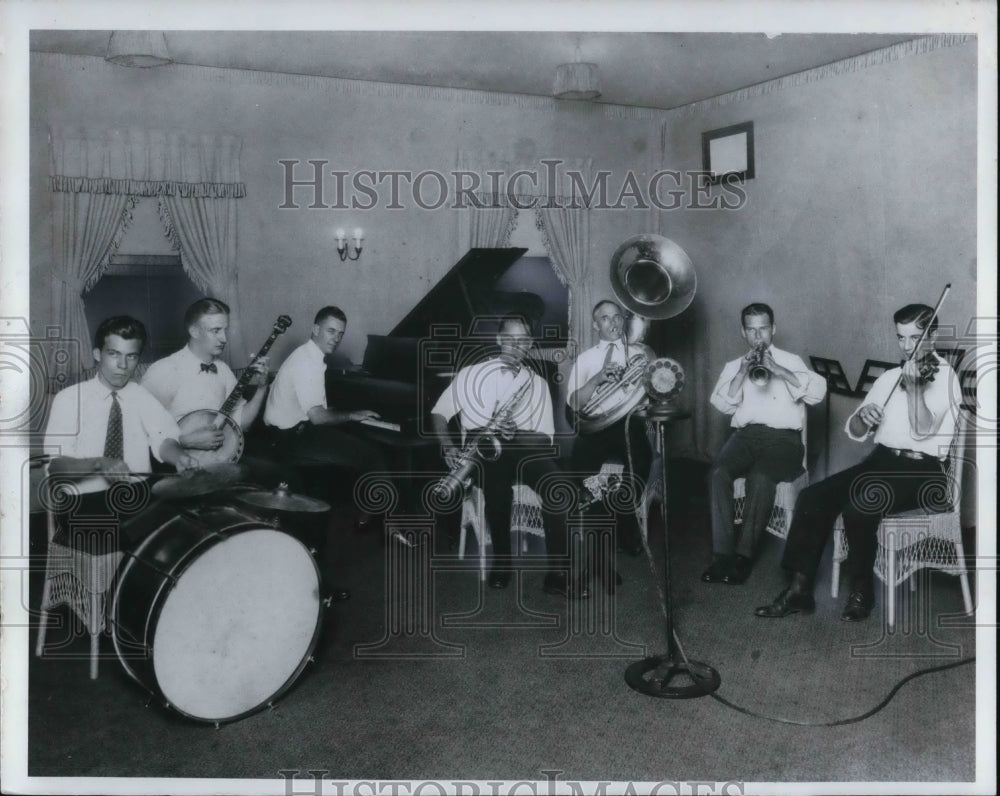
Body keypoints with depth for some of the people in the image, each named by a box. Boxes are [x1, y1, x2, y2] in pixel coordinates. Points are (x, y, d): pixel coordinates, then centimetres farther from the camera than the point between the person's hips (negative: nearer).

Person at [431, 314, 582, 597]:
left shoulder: (538, 383, 13)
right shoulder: (471, 374, 8)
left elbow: (546, 438, 6)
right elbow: (439, 412, 7)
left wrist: (515, 434, -16)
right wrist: (449, 447, -12)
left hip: (523, 446, 2)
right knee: (498, 484, -37)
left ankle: (558, 573, -24)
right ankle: (501, 561, -15)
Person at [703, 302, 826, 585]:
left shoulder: (790, 361, 16)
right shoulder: (733, 366, 22)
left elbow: (818, 391, -3)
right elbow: (721, 403, 5)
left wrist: (777, 370, -12)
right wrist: (742, 372, -7)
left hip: (783, 437, -2)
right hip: (745, 434, 2)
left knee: (760, 477, -33)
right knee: (718, 473, -29)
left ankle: (744, 554, -26)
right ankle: (722, 554, -26)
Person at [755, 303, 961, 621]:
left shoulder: (943, 376, -2)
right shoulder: (889, 377, 16)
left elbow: (922, 429, -17)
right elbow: (855, 433, 12)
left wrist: (913, 386, -29)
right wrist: (863, 415, -10)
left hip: (921, 471, -6)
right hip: (881, 461, 6)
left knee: (858, 507, -32)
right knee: (812, 497, -16)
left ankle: (862, 590, -9)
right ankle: (800, 588, -12)